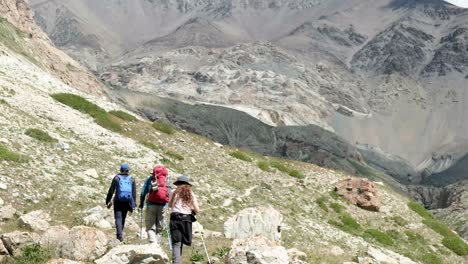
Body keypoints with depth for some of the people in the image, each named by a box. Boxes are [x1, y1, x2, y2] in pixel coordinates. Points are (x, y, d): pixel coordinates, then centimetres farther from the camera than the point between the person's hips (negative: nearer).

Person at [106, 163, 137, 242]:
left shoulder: (116, 178, 1)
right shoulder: (132, 179, 7)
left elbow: (111, 190, 0)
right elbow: (134, 193, 5)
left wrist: (108, 201, 8)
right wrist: (133, 206, 8)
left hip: (118, 201, -3)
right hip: (127, 202, 3)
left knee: (118, 218, -6)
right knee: (123, 218, 16)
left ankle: (120, 235, -23)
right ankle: (120, 235, 24)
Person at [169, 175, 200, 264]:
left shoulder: (175, 193, 8)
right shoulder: (191, 194, 7)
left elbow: (170, 205, 22)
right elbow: (197, 210, 2)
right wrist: (193, 210, 23)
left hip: (175, 218, 0)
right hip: (186, 219, 1)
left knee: (176, 243, -6)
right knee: (181, 242, 14)